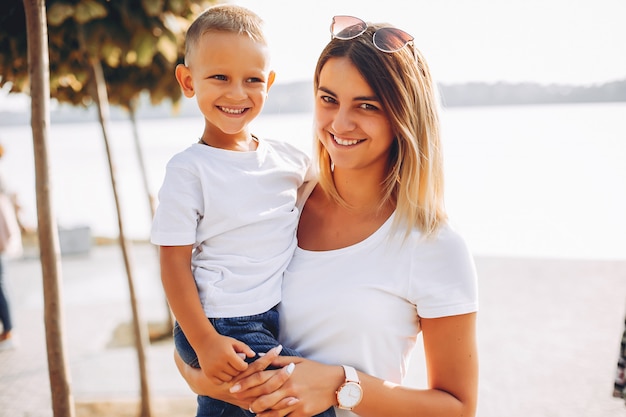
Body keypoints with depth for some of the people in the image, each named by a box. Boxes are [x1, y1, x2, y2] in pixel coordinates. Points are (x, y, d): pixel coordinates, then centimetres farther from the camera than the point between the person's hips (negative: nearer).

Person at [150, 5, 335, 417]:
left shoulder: (287, 157, 5)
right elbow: (174, 263, -10)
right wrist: (204, 343, -17)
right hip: (223, 328, -5)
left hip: (281, 319, 5)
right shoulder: (189, 170, -9)